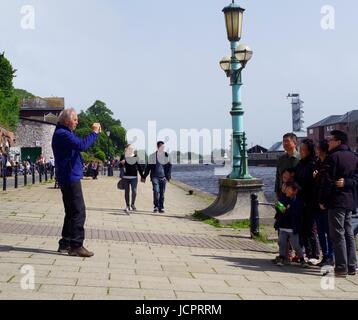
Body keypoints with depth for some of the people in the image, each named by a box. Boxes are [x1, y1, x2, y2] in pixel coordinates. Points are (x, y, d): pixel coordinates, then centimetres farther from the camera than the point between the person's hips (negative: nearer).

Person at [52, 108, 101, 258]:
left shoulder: (64, 133, 20)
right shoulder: (62, 134, -15)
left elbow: (79, 145, 19)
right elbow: (82, 145, -28)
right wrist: (94, 133, -18)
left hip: (70, 178, 11)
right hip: (70, 178, -11)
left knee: (72, 212, 15)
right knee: (78, 212, -10)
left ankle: (65, 244, 21)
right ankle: (76, 246, -7)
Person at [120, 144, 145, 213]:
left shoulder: (135, 157, 7)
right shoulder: (123, 157, 2)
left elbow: (139, 166, 14)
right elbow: (120, 167, 4)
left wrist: (142, 176, 12)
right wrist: (121, 163, -19)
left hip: (134, 177, 1)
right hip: (126, 177, -1)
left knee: (134, 191, -9)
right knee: (127, 191, 7)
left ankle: (132, 204, 12)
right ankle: (127, 206, 18)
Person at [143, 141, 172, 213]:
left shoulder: (167, 156, 7)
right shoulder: (152, 156, 5)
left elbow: (169, 167, 8)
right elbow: (148, 167, 9)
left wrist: (168, 176, -3)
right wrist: (144, 177, 9)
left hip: (163, 177, 1)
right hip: (155, 177, -1)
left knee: (162, 193, 4)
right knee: (156, 191, -15)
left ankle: (161, 208, 13)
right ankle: (156, 206, -2)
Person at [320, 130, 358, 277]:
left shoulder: (333, 157, -11)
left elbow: (328, 181, -14)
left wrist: (322, 200, -8)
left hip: (336, 200, -8)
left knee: (338, 234, -5)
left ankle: (341, 268, -4)